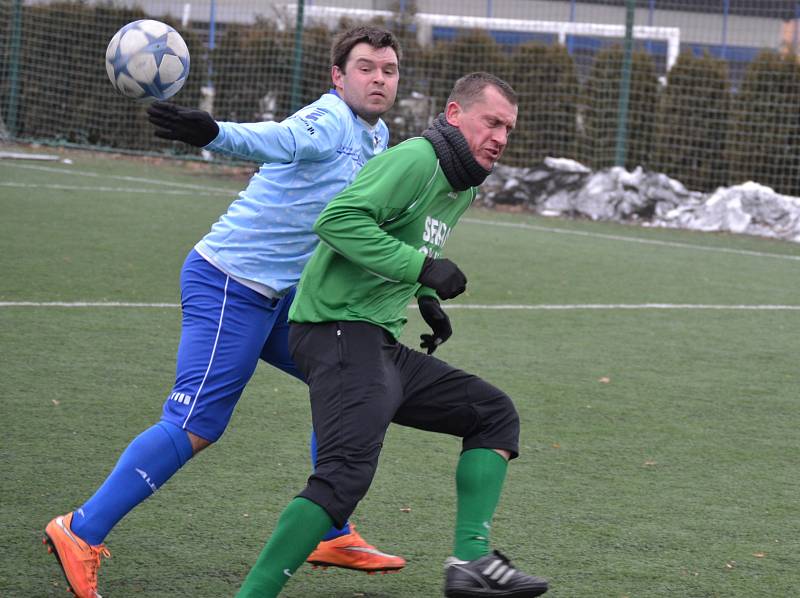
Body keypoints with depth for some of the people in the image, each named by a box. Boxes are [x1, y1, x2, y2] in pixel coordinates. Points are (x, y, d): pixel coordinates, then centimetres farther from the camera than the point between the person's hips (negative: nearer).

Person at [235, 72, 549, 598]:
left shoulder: (463, 190, 18)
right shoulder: (416, 160, -12)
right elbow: (339, 219, -25)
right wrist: (422, 268, -25)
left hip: (383, 346, 10)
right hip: (340, 331, -10)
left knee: (495, 414, 11)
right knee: (348, 472, -25)